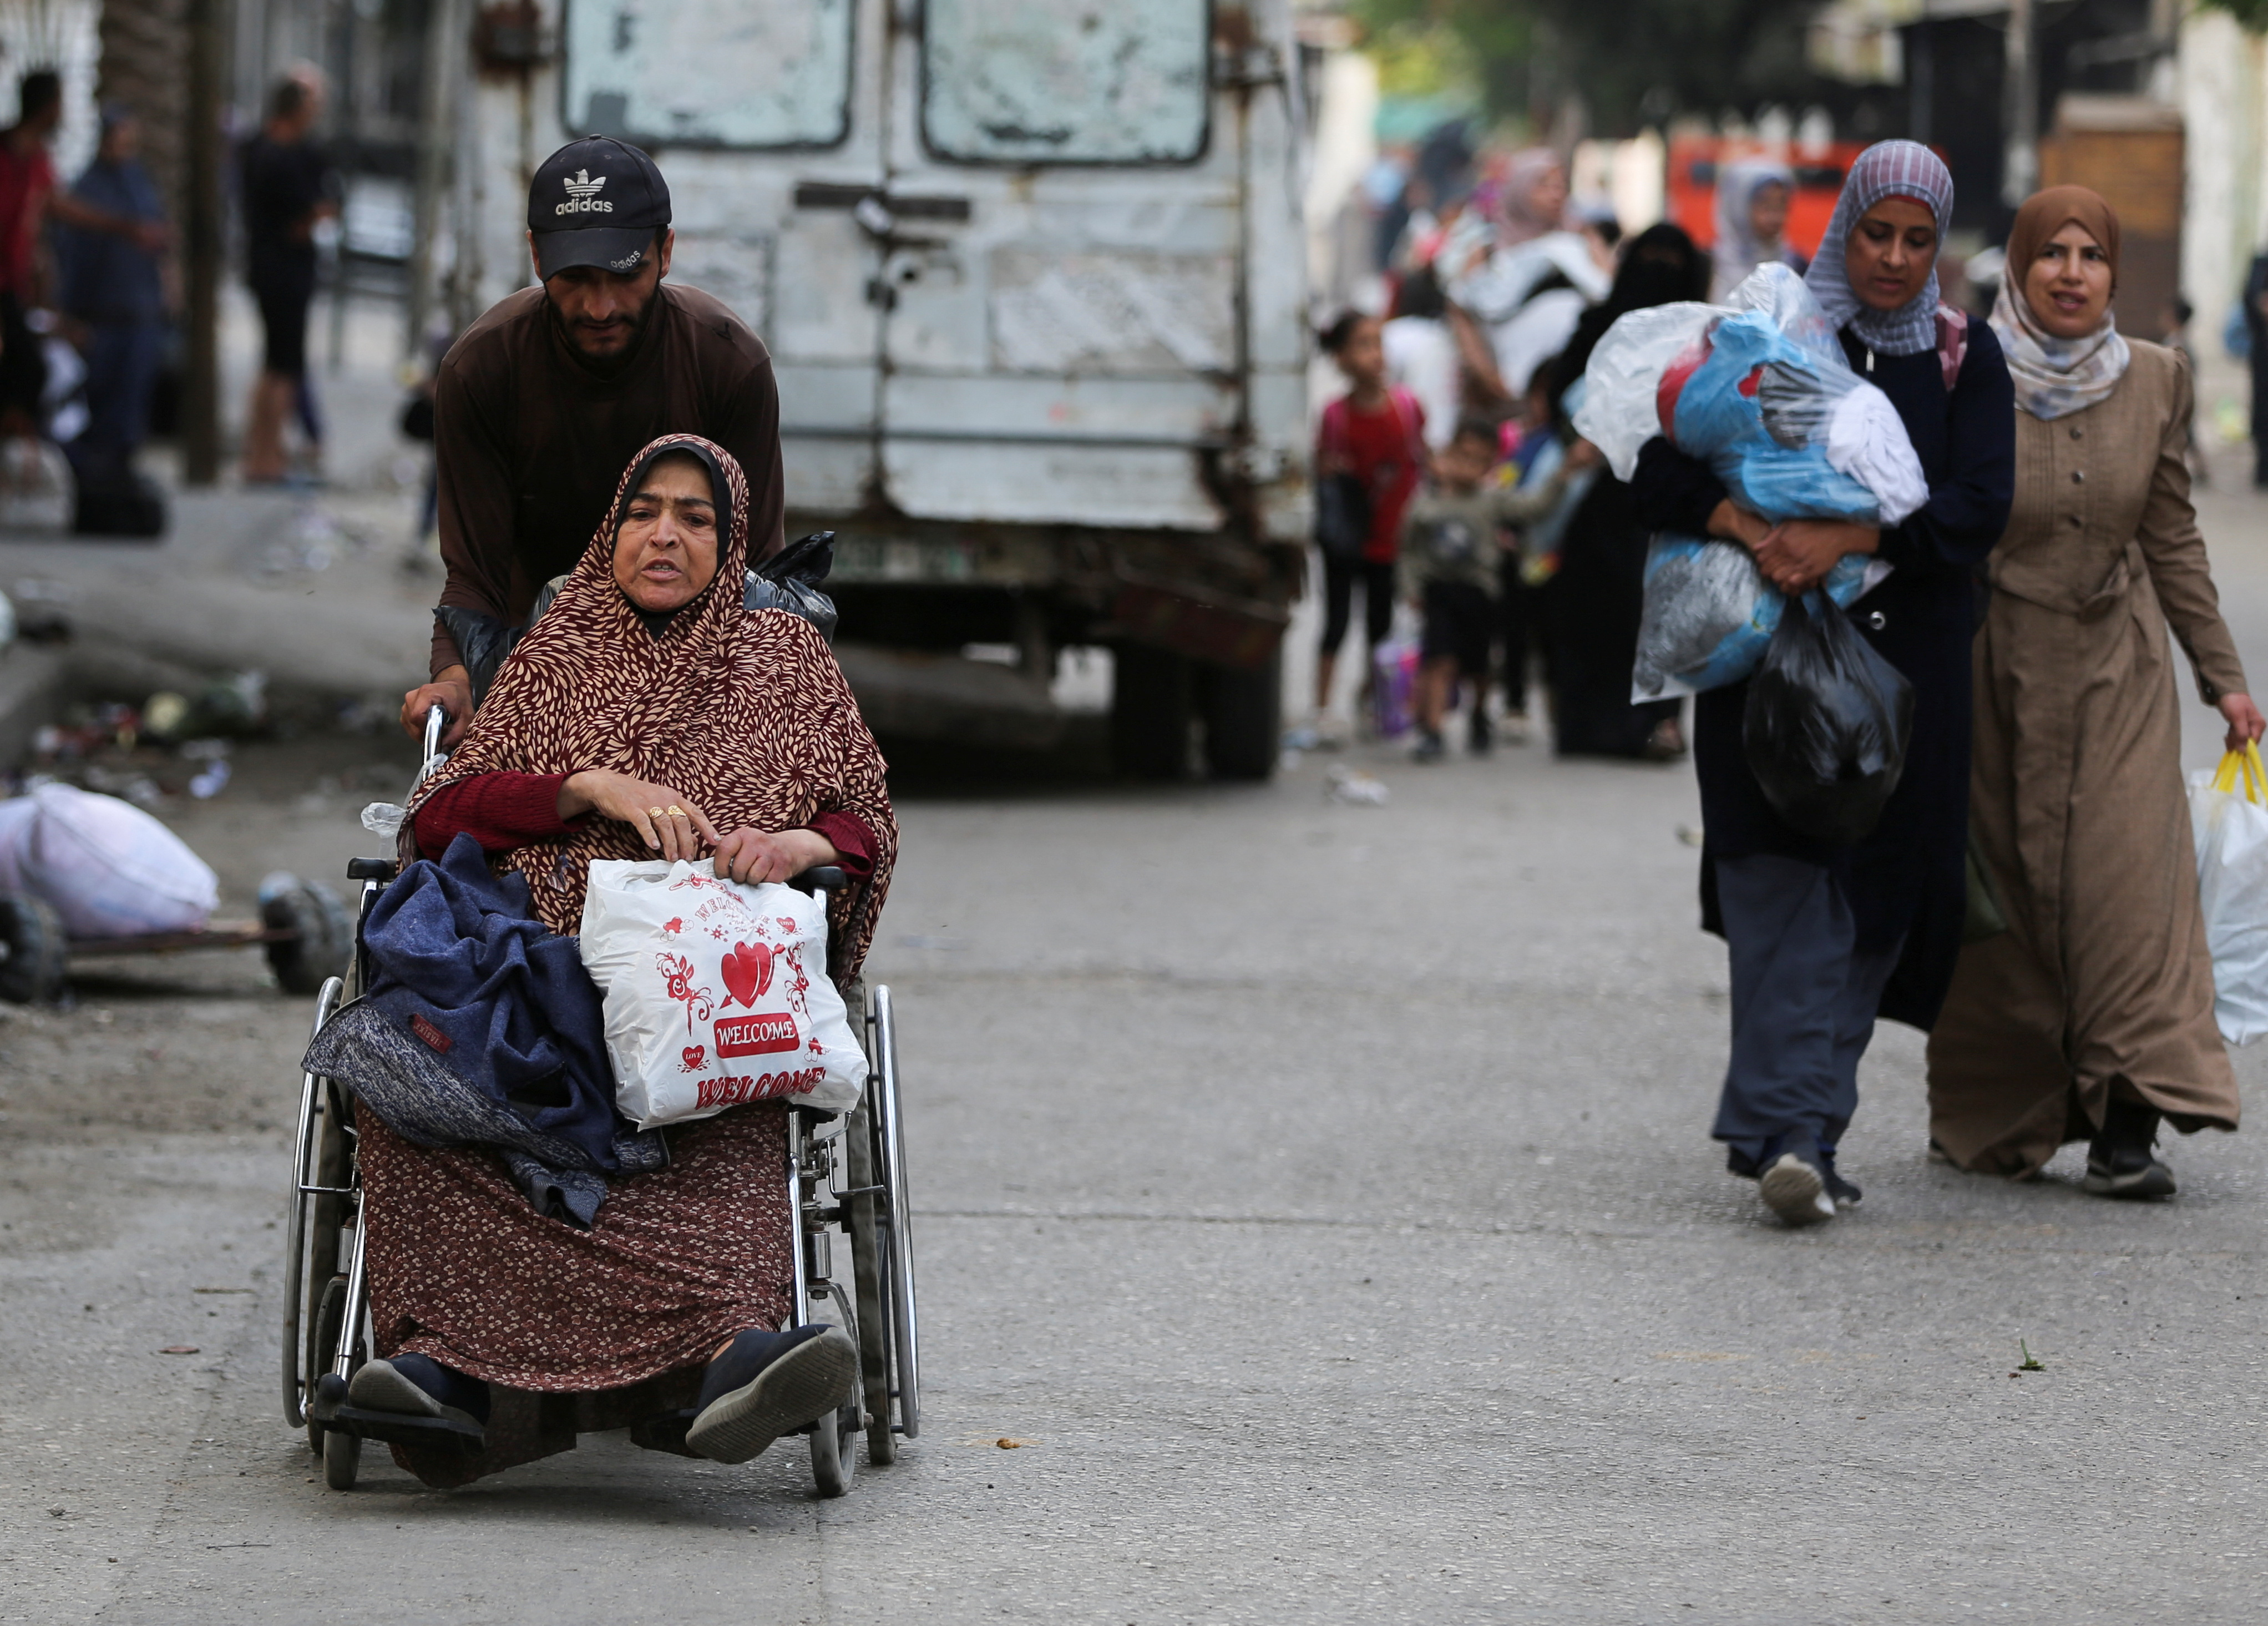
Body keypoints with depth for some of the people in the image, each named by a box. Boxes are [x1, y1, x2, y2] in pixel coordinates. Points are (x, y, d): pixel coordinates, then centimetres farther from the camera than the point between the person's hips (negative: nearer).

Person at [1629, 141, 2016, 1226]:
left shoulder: (1964, 359, 6)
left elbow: (1979, 509, -7)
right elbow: (1663, 473, -3)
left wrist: (1844, 539, -20)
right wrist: (1753, 529, -22)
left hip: (1906, 661, 2)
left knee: (1873, 892, 0)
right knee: (1784, 885, -13)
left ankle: (1786, 1130, 8)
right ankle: (1788, 1132, -21)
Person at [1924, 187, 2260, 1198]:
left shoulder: (2154, 381, 2)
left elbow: (2174, 540, 10)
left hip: (2118, 667, 2)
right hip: (1994, 666, -2)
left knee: (2127, 875, -10)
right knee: (2001, 886, 3)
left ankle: (2125, 1126, -15)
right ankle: (1994, 1122, 17)